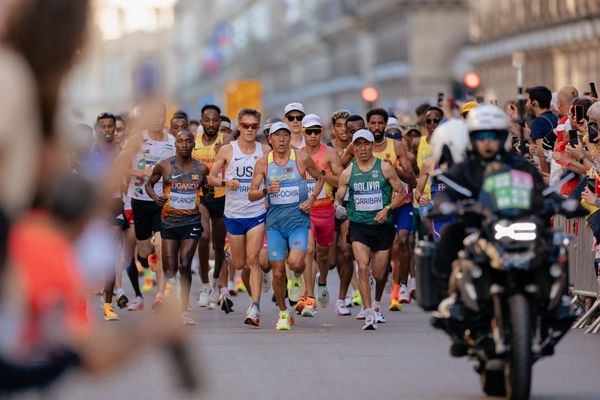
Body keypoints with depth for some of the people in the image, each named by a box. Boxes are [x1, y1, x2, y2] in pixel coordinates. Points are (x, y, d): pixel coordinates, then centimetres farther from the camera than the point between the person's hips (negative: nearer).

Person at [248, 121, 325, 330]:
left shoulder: (302, 158, -2)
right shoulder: (262, 162, 1)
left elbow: (320, 178, 15)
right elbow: (251, 195, 2)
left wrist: (311, 199, 0)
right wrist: (266, 191, -19)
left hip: (298, 221, -2)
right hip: (274, 223, 2)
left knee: (295, 263, -23)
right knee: (278, 272, 0)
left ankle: (298, 276, 16)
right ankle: (283, 313, 21)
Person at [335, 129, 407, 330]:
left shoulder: (385, 168, -1)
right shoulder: (348, 173, 3)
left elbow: (402, 192, 4)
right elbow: (338, 197, 9)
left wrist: (387, 209, -10)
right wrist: (338, 206, -14)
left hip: (383, 225, 0)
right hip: (358, 225, 0)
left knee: (379, 274, 5)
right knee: (363, 267, -20)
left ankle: (377, 302, 40)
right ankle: (368, 314, -18)